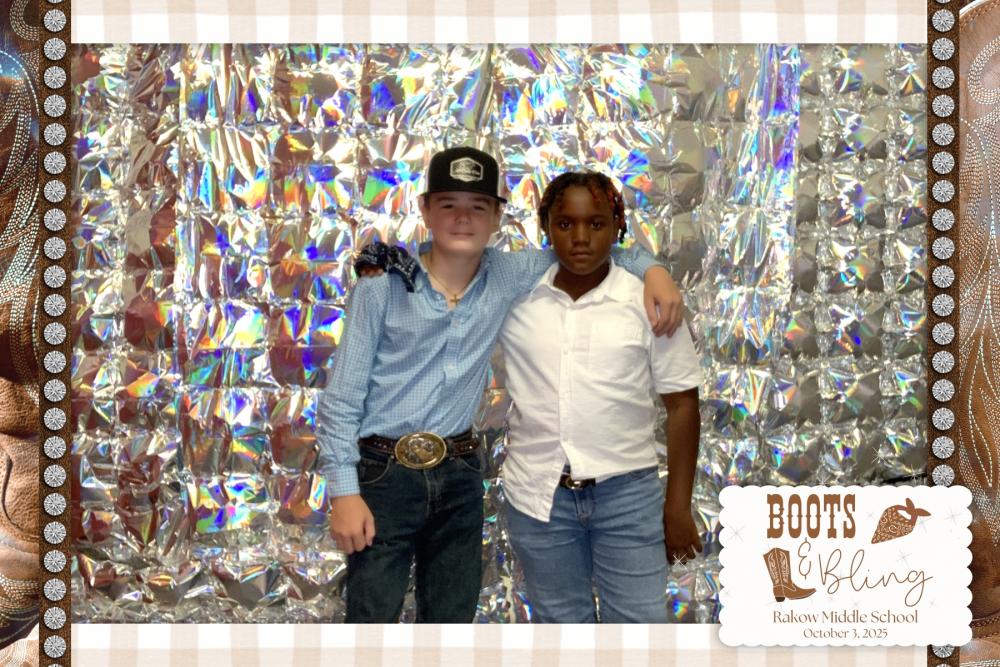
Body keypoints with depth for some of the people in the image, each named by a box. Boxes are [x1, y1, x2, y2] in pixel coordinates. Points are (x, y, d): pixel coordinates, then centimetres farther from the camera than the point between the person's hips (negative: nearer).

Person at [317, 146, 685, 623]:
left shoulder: (507, 278, 1)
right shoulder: (382, 287, -9)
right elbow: (342, 397, -6)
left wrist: (651, 269, -5)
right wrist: (344, 491, -11)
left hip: (459, 477, 4)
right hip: (384, 475, -3)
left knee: (452, 624, 14)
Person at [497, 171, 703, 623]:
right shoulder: (514, 298, 0)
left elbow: (682, 404, 0)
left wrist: (678, 505, 0)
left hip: (629, 493, -1)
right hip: (539, 495, 2)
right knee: (559, 626, 16)